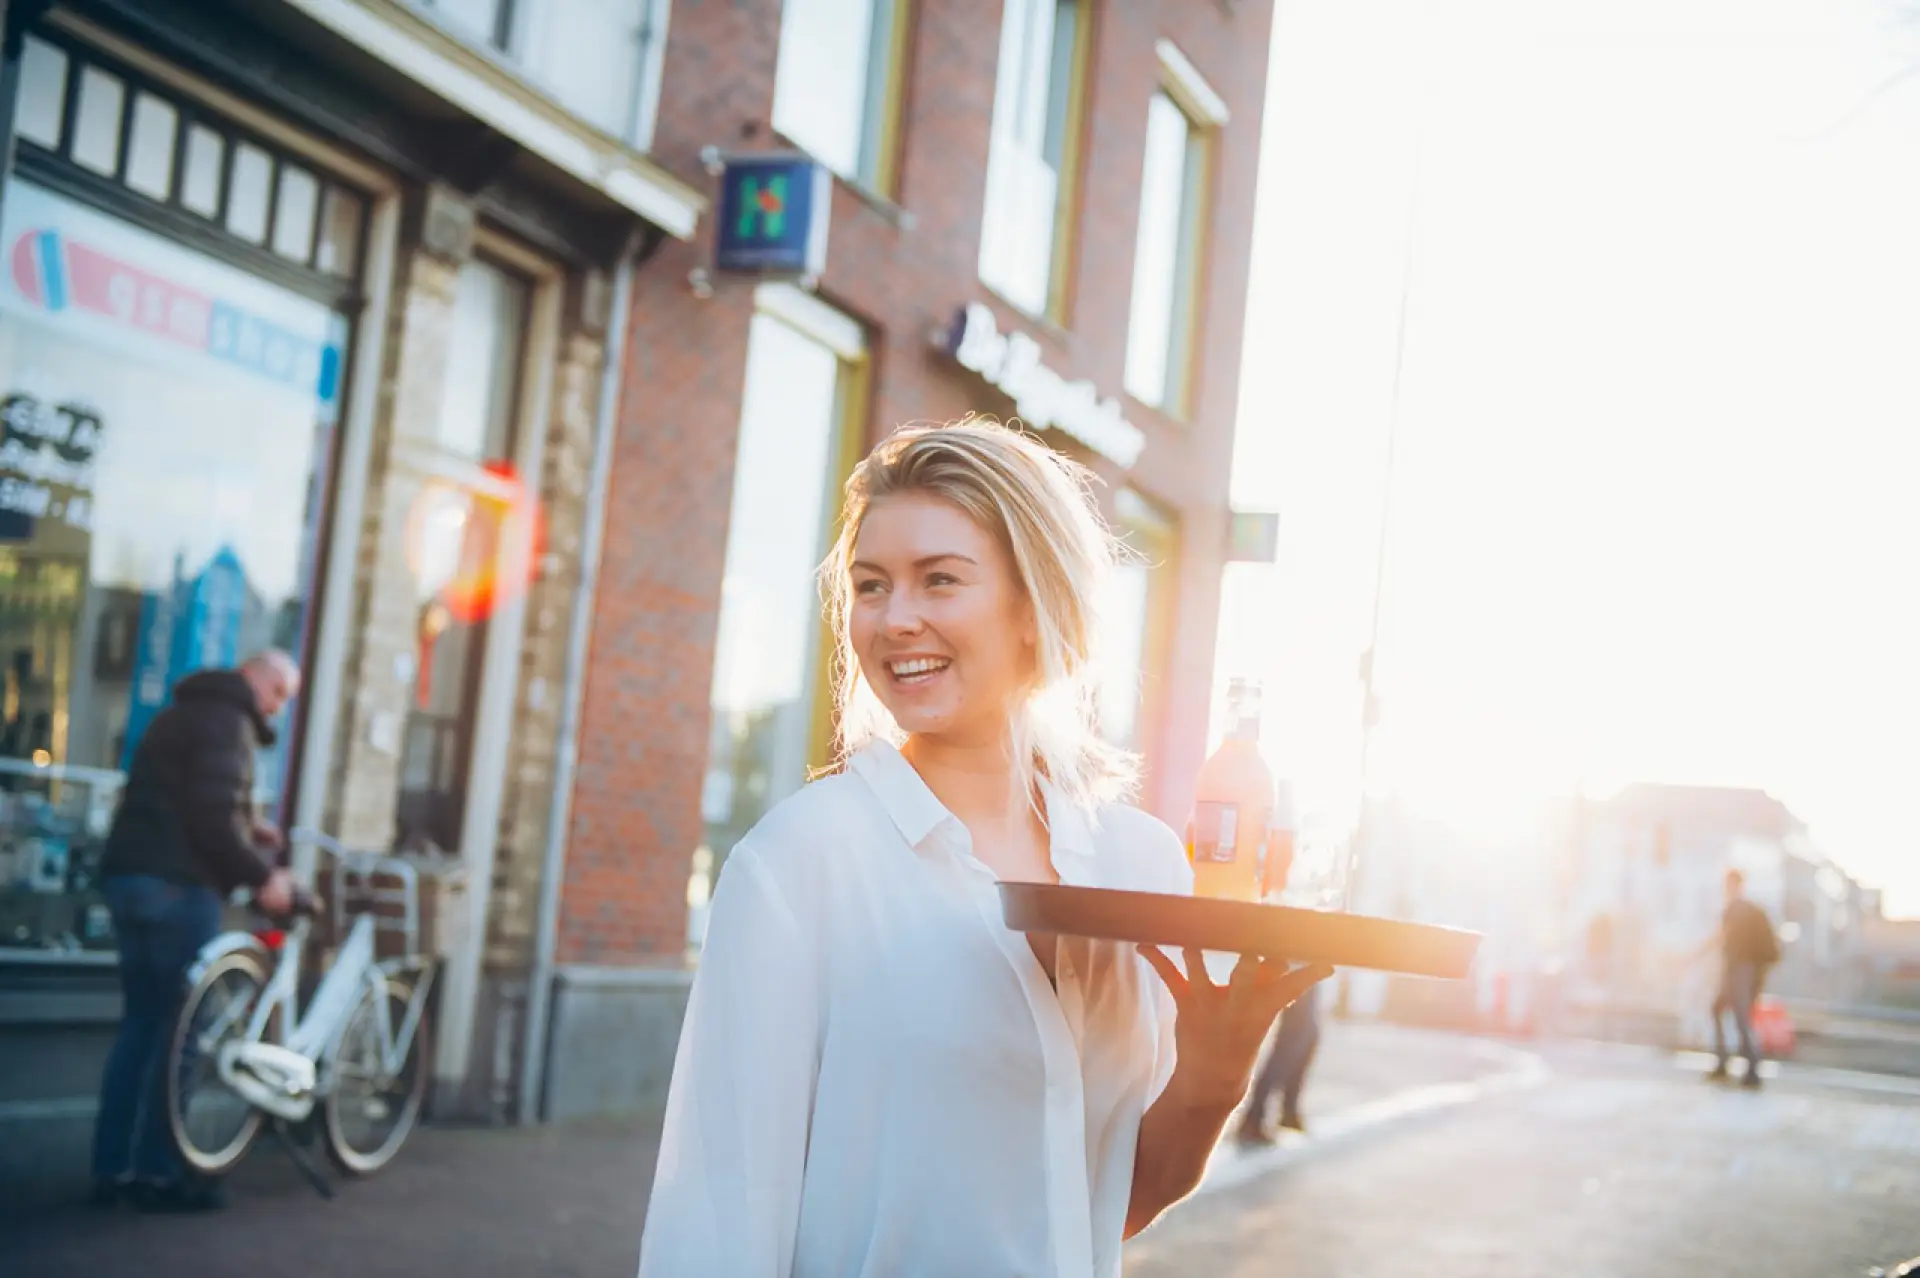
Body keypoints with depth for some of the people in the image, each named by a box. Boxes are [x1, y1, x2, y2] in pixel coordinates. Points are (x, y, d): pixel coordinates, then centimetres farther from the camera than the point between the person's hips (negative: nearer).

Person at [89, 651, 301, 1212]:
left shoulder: (185, 712, 23)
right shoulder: (227, 721, -9)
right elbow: (212, 814, -19)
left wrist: (247, 826, 18)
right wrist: (260, 876, -12)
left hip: (130, 874, 10)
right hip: (177, 883, -10)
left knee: (142, 1022, 12)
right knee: (181, 1025, -5)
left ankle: (111, 1168, 12)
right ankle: (158, 1172, -4)